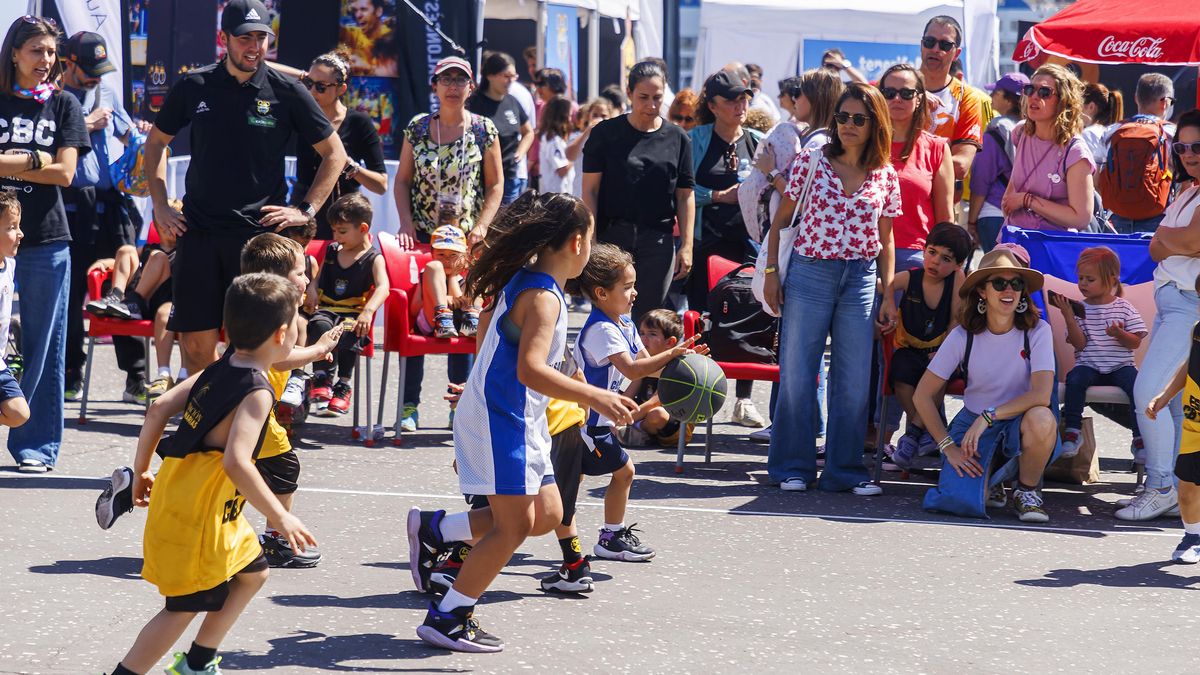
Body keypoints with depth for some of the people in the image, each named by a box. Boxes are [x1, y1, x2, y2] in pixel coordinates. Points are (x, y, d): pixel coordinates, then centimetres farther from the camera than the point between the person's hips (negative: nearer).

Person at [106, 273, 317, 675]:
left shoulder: (218, 371, 6)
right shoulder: (257, 393, -20)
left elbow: (159, 409, 7)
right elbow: (235, 463, -32)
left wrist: (141, 471, 17)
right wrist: (281, 517, -27)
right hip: (198, 516, -10)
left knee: (252, 572, 23)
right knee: (185, 608, 0)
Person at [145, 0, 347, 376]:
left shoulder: (287, 93, 1)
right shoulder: (193, 87, 6)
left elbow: (334, 154, 10)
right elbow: (156, 143, 21)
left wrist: (306, 210, 2)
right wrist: (160, 205, 11)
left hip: (262, 231, -2)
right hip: (198, 231, 2)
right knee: (196, 343, 0)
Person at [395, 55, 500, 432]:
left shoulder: (484, 130, 2)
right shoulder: (417, 128, 5)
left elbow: (496, 185, 4)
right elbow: (402, 181, 8)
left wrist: (481, 227, -8)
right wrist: (407, 225, -4)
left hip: (466, 240, -1)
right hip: (422, 236, 1)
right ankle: (410, 404, 2)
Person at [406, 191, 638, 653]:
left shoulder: (523, 282, 10)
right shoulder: (543, 297, -20)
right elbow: (530, 369, -32)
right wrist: (593, 397, -38)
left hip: (521, 421, 10)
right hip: (501, 421, -10)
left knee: (547, 514, 13)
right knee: (514, 527, -7)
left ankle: (433, 530, 20)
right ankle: (446, 620, 0)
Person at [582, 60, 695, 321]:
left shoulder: (677, 139, 7)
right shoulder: (606, 133, 2)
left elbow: (685, 195, 9)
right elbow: (590, 190, 0)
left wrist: (686, 245, 2)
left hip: (658, 241, 1)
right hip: (611, 237, -1)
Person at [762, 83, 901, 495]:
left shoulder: (885, 176, 6)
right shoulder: (810, 161, 0)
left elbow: (884, 240, 11)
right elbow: (781, 219, 4)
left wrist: (889, 295, 7)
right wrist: (771, 272, -2)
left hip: (860, 279, 2)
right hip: (809, 275, -2)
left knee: (854, 380, 2)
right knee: (797, 373, 0)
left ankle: (845, 469, 11)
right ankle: (794, 466, 10)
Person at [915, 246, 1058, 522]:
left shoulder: (1037, 331, -13)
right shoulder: (964, 336, -9)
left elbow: (1041, 395, -24)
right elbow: (923, 396, -6)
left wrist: (988, 416, -29)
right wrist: (948, 447, -12)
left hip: (1019, 422, -1)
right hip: (973, 421, 1)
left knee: (1041, 419, -38)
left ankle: (1027, 491, -7)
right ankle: (989, 476, 16)